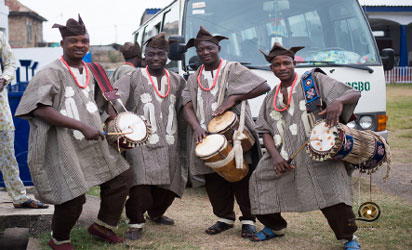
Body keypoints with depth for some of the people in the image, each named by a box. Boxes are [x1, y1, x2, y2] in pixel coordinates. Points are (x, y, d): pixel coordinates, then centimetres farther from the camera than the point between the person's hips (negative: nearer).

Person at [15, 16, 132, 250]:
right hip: (65, 145, -8)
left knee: (121, 175, 9)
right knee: (73, 196, -11)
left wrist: (108, 98, 5)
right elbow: (40, 109, -24)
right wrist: (81, 126, -28)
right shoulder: (51, 73, -12)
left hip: (94, 141, 8)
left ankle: (103, 226, 27)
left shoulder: (92, 72, 11)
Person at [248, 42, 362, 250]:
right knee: (259, 180, 5)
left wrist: (338, 101, -26)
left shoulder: (314, 81, 4)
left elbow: (354, 94, -2)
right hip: (283, 158, 5)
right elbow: (265, 131, 13)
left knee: (332, 192, -20)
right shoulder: (271, 97, 18)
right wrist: (275, 156, -5)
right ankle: (275, 227, 28)